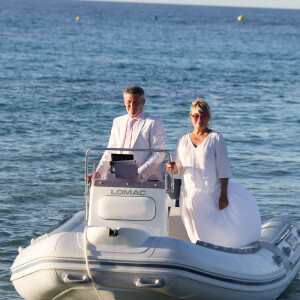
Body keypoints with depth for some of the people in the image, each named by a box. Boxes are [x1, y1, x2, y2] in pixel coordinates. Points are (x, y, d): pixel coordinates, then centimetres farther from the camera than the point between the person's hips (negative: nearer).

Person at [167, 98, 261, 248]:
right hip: (189, 195, 3)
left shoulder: (215, 138, -1)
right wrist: (173, 167, -11)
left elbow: (224, 169, -6)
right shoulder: (184, 139, 11)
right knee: (200, 236, 3)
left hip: (211, 194, -3)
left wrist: (223, 195, -13)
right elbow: (178, 168, 14)